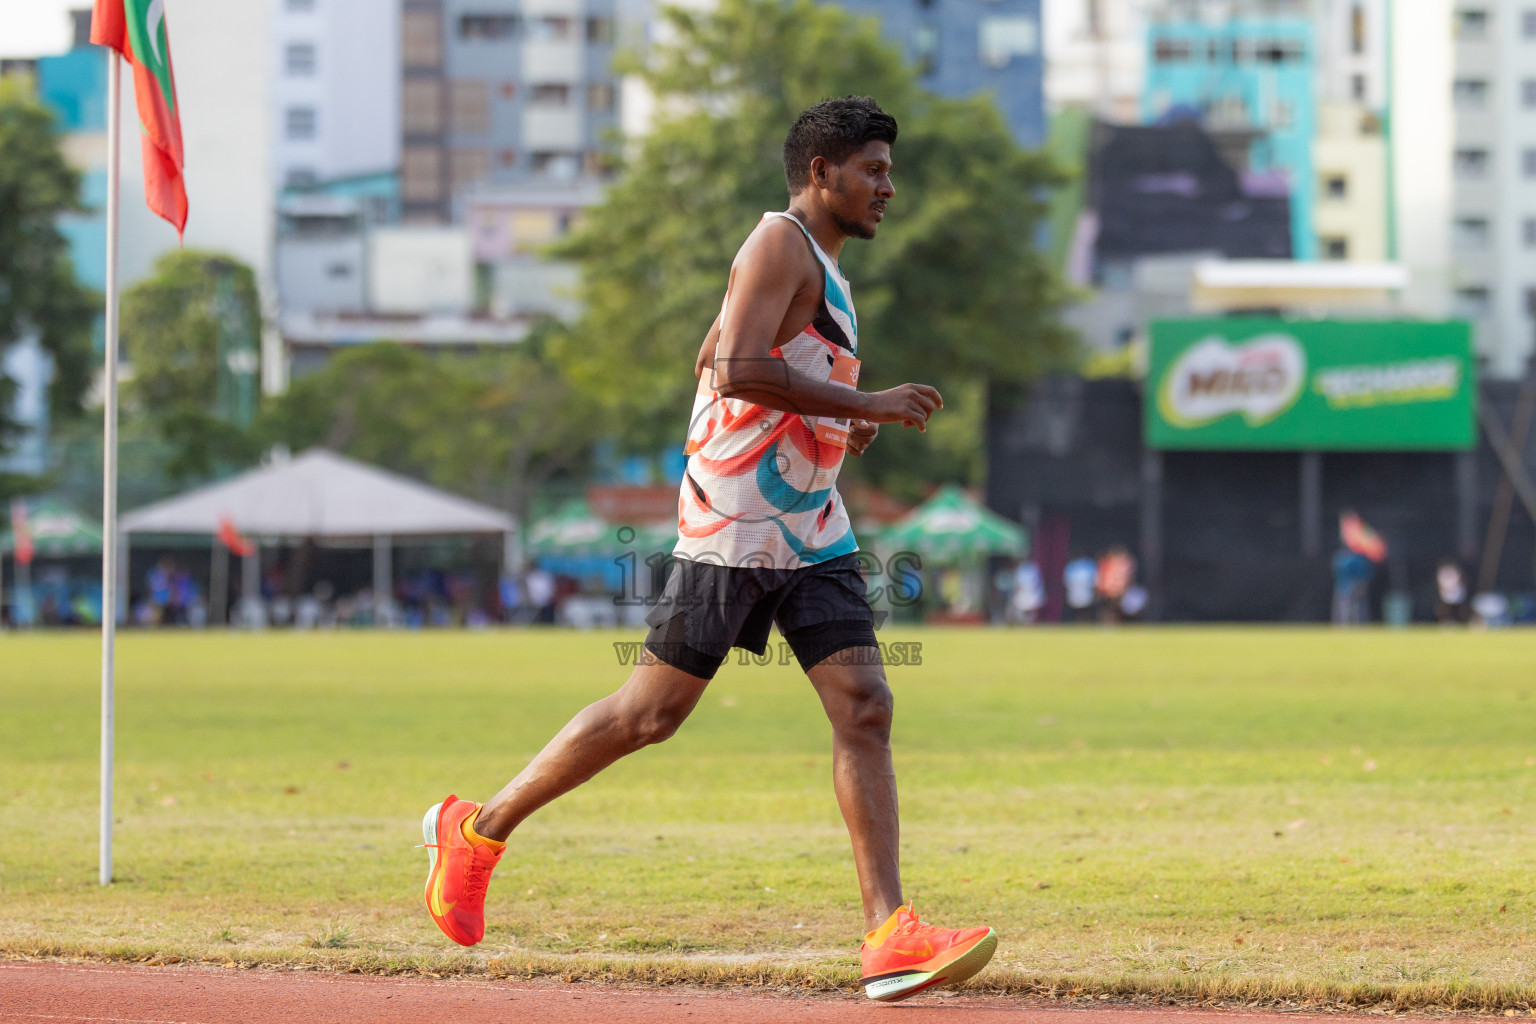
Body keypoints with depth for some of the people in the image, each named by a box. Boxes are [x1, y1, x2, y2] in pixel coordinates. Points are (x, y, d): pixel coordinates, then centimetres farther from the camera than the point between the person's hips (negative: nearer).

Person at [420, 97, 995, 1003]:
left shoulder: (817, 263, 21)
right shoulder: (780, 243, -9)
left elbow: (710, 361, 29)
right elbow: (738, 368, -23)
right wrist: (866, 405, -20)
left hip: (812, 534, 9)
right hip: (734, 529, -9)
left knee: (865, 708, -6)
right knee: (652, 712, -3)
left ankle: (891, 936, -13)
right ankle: (478, 832, 14)